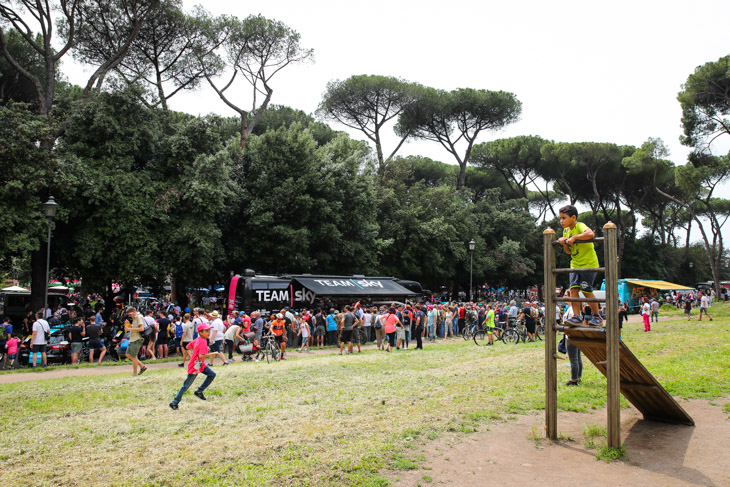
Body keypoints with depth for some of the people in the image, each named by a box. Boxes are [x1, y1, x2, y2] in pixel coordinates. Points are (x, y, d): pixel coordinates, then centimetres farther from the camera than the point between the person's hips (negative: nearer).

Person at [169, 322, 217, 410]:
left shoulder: (198, 339, 3)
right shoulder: (203, 342, -25)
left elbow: (188, 347, 13)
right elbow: (201, 356, -35)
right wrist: (213, 353, -30)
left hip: (200, 365, 9)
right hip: (195, 367, -9)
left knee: (212, 374, 8)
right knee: (186, 385, -1)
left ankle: (199, 391, 13)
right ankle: (174, 403, 10)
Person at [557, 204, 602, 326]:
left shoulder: (580, 226, -16)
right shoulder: (566, 231, 9)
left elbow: (591, 234, -40)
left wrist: (574, 237, -32)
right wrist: (564, 243, -5)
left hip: (588, 264, -7)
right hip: (575, 264, 7)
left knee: (586, 291, -5)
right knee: (574, 289, -4)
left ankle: (597, 316, 12)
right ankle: (576, 317, -3)